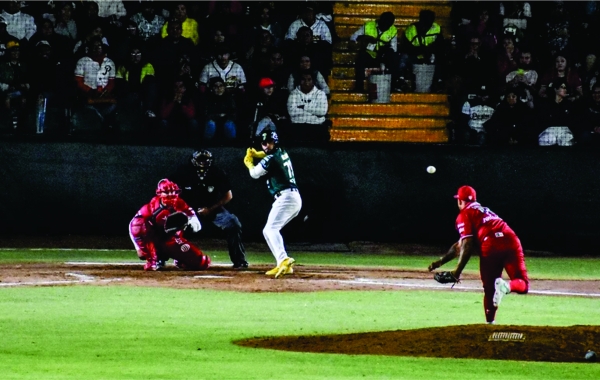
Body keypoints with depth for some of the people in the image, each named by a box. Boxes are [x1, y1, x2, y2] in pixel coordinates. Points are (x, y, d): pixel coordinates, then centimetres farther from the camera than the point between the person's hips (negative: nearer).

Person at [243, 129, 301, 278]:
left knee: (270, 229, -22)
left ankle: (284, 260, -43)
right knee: (271, 230, 18)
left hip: (285, 197, -10)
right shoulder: (283, 153, 16)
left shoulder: (271, 159, -11)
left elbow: (254, 174, 4)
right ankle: (283, 266, 11)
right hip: (296, 199, 10)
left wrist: (248, 161, 24)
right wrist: (255, 154, 24)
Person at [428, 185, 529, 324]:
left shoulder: (465, 215, 14)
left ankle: (490, 323, 2)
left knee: (489, 290, 10)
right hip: (511, 242, 5)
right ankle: (508, 286, -24)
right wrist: (441, 261, 39)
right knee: (522, 285, 7)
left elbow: (467, 245, -1)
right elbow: (461, 245, 37)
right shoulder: (483, 211, 36)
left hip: (490, 246, -5)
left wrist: (458, 271, 0)